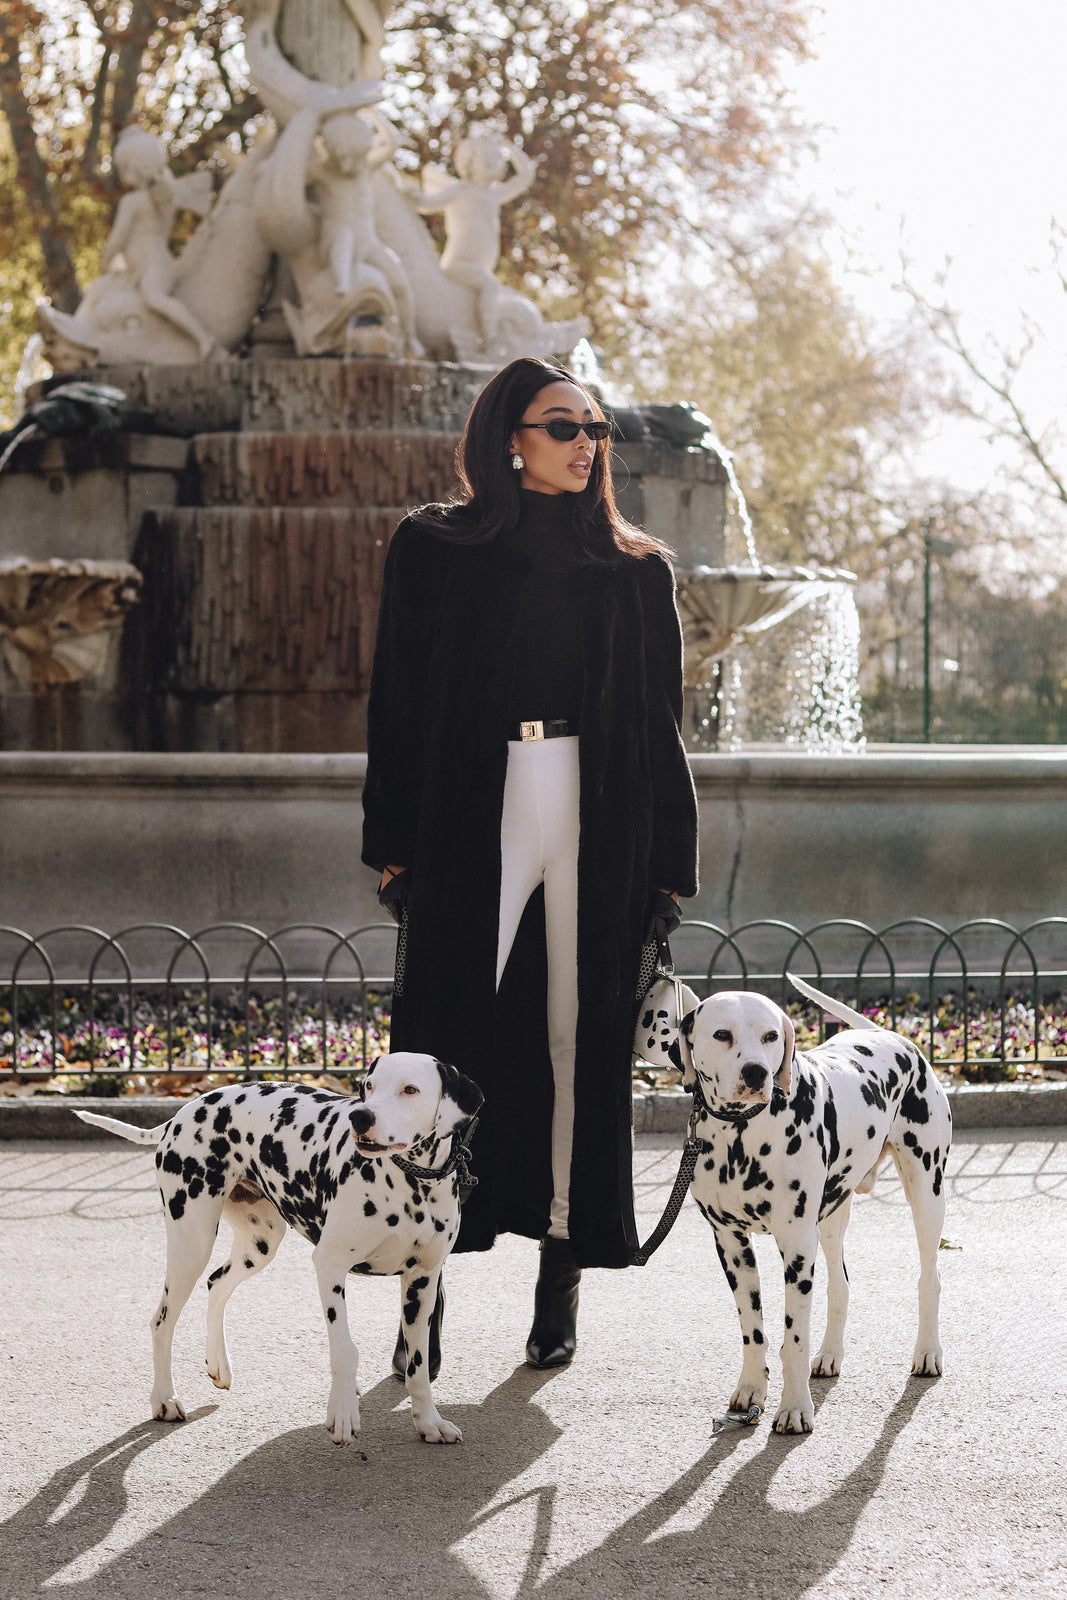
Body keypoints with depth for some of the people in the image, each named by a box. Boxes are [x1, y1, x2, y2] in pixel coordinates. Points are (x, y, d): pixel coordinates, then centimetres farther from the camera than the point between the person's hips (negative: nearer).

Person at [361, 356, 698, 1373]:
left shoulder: (636, 570, 12)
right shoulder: (436, 550, 8)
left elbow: (660, 727, 12)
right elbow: (397, 704, 6)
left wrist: (668, 866, 6)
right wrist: (394, 848, -1)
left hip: (599, 823, 2)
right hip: (471, 819, -1)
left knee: (581, 1038, 1)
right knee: (449, 1038, -7)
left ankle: (562, 1279, 9)